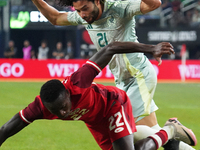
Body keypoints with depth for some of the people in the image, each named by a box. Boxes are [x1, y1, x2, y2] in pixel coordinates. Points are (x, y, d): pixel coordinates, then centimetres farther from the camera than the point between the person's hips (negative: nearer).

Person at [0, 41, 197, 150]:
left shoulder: (76, 83, -45)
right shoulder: (39, 107, -34)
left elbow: (110, 49, -41)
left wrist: (150, 49, -41)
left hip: (114, 103, -5)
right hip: (93, 119, 5)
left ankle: (169, 130, 8)